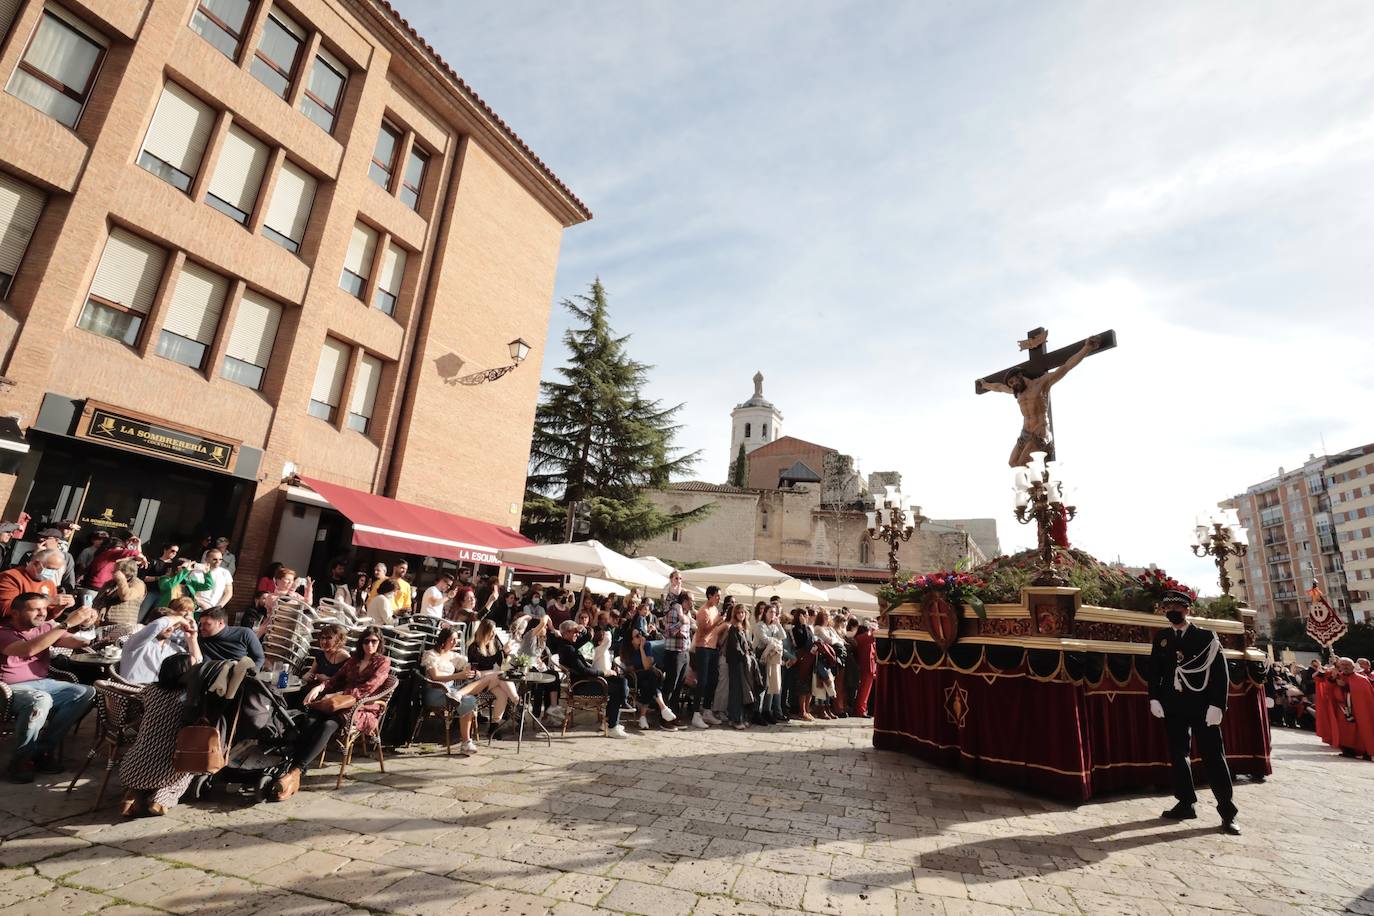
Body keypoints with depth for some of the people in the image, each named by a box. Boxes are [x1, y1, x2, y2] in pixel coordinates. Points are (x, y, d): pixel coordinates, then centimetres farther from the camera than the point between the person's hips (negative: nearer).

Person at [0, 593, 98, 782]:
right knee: (40, 701, -36)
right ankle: (20, 759, -14)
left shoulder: (46, 627, 5)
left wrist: (86, 624, -32)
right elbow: (30, 649, -32)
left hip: (42, 683, 6)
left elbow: (73, 641, -10)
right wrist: (67, 623, -38)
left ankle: (42, 749, -6)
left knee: (86, 693, -17)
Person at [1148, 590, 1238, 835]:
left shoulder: (1206, 637, -1)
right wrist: (1154, 698, -1)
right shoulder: (1161, 638, 9)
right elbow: (1154, 670, 9)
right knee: (1179, 755, 10)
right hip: (1173, 707, 4)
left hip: (1202, 707, -4)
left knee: (1214, 756, -1)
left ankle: (1227, 812, 8)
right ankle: (1186, 804, 21)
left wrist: (1217, 705, -14)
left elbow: (1220, 672, -5)